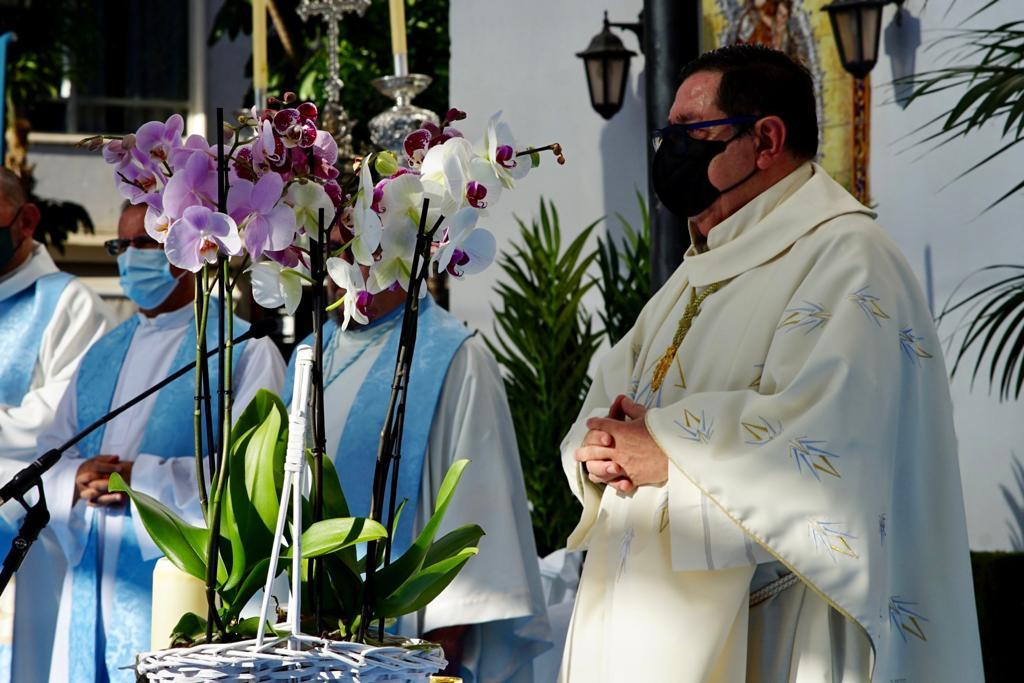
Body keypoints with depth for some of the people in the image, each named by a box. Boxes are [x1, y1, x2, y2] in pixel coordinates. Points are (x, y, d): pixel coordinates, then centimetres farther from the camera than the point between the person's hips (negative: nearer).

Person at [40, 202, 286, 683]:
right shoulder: (104, 354, 20)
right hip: (93, 585, 6)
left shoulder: (244, 350, -2)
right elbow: (52, 448, 19)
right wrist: (77, 478, -5)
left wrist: (142, 478, -17)